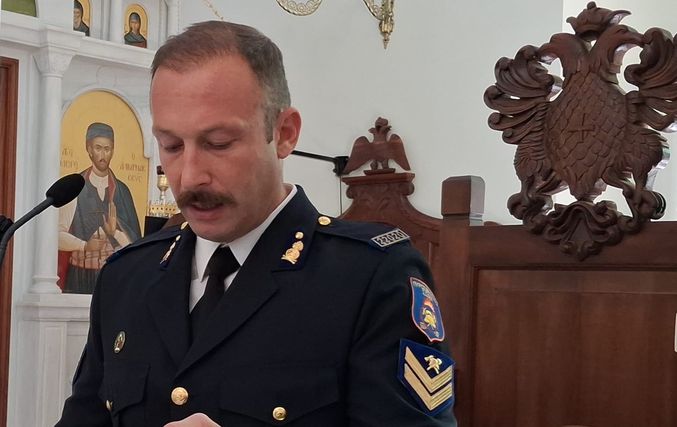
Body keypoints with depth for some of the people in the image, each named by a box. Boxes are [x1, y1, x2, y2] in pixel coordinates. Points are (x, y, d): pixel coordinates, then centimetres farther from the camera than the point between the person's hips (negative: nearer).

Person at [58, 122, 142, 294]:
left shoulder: (122, 191, 7)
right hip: (81, 277, -2)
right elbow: (59, 234, -6)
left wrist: (115, 232, -14)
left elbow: (132, 243, 5)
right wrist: (84, 246, -20)